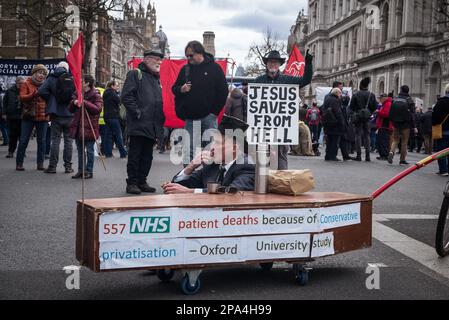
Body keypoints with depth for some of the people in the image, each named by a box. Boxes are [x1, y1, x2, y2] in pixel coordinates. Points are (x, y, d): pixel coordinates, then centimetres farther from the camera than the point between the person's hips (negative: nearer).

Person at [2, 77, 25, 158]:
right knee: (12, 135, 5)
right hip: (12, 116, 2)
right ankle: (11, 151, 11)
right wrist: (5, 113, 4)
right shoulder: (10, 91, 5)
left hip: (22, 117, -1)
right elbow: (5, 102, 9)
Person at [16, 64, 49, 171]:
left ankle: (40, 163, 12)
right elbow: (21, 97, -9)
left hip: (42, 117, 2)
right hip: (28, 117, -2)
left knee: (42, 141, 5)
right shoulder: (27, 83, 3)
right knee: (24, 140, 0)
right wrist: (33, 95, -23)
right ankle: (19, 163, 8)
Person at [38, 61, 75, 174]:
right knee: (68, 139, 7)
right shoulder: (74, 78, 0)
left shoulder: (52, 78, -2)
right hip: (70, 114, 1)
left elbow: (42, 91, -13)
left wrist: (50, 101, 1)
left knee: (55, 140, 4)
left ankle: (52, 166, 5)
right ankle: (68, 166, 9)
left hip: (57, 114, -1)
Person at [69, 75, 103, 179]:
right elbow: (70, 109, 16)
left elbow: (98, 109, -20)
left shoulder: (96, 95, -5)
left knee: (89, 150, 1)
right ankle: (80, 171, 20)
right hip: (78, 127, 7)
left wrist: (84, 103, -23)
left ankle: (89, 171, 8)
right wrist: (74, 103, -6)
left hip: (89, 127, -7)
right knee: (80, 150, 12)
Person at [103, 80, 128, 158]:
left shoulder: (106, 93, 16)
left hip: (107, 116, 9)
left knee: (108, 134, 8)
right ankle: (123, 153, -3)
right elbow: (118, 101, -14)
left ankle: (107, 153, 8)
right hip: (113, 116, -9)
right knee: (118, 135, -5)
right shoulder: (111, 92, -11)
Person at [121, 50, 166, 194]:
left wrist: (161, 118, 15)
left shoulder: (156, 78, 22)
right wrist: (137, 113, -17)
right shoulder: (135, 74, -2)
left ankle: (142, 182, 19)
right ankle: (132, 183, 4)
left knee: (147, 156, 11)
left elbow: (160, 100, 27)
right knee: (135, 155, -2)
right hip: (139, 124, -7)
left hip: (153, 126, 8)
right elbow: (126, 96, -12)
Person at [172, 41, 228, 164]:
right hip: (190, 117, 3)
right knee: (189, 150, 3)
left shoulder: (214, 68, 0)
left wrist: (215, 110, -6)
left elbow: (223, 91, 0)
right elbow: (174, 89, 16)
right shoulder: (185, 69, 10)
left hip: (208, 116, -3)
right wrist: (181, 89, -8)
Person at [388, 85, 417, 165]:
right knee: (404, 142, 6)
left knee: (395, 140, 12)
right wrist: (414, 127, -7)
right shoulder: (409, 100, -6)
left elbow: (390, 113, 5)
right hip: (406, 124, -3)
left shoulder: (395, 99, 4)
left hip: (396, 123, 3)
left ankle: (391, 152, -16)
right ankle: (402, 160, 10)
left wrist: (392, 121, 13)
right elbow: (412, 114, -9)